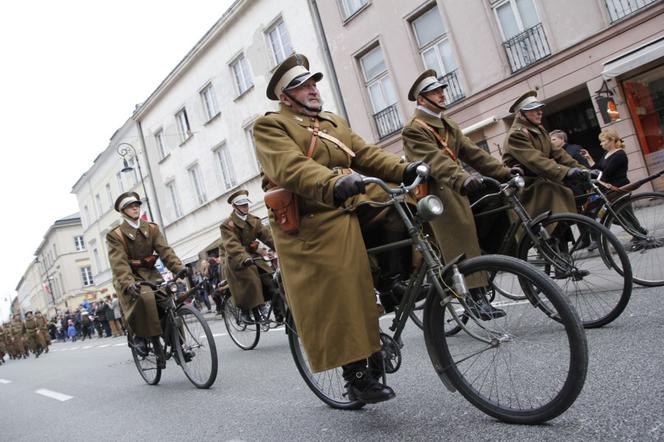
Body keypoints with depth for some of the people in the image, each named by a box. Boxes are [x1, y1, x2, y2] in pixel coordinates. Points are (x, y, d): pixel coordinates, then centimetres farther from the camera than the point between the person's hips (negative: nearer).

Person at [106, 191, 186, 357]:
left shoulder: (151, 228, 5)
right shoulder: (116, 235, -7)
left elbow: (165, 250, -8)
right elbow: (119, 263, -20)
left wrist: (179, 268, -26)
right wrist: (128, 284, -38)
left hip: (150, 273, 4)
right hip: (130, 277, -4)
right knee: (144, 298, -34)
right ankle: (139, 335, -11)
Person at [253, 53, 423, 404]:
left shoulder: (335, 122, 24)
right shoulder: (271, 125, 0)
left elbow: (366, 153, 10)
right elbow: (292, 168, -19)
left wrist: (405, 170, -8)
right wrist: (334, 185, -37)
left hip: (354, 207, 7)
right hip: (313, 221, -6)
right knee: (340, 295, -8)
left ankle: (393, 283, 1)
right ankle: (356, 375, 6)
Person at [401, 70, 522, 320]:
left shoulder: (449, 126, 20)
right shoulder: (414, 130, -6)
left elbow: (472, 153, 11)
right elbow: (435, 159, -23)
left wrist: (503, 172, -1)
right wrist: (463, 179, -38)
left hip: (457, 190, 8)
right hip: (437, 194, -8)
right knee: (460, 242, -11)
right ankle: (477, 296, -8)